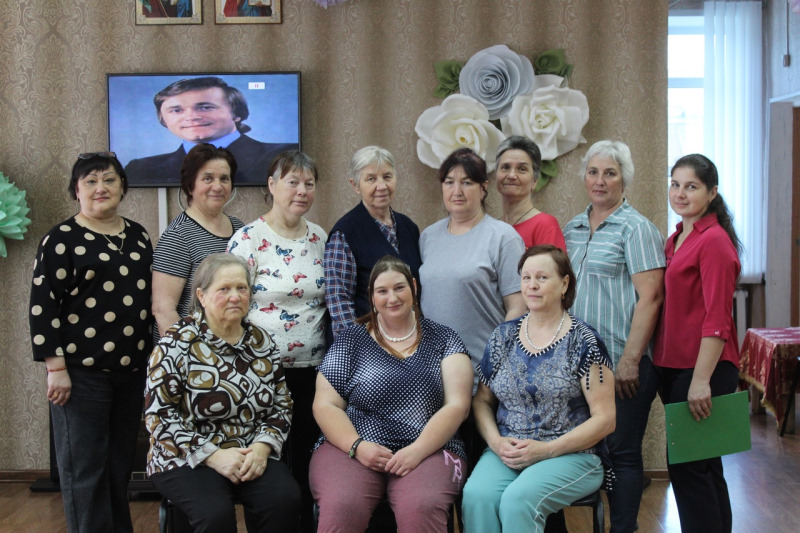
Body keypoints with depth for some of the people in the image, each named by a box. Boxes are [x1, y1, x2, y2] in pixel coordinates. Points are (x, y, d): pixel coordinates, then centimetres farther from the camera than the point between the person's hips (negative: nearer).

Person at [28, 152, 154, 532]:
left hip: (132, 369, 6)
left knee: (121, 463, 13)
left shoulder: (137, 236, 12)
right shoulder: (62, 238, -4)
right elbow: (43, 305, -10)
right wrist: (56, 367, -15)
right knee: (85, 468, 0)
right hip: (82, 372, -5)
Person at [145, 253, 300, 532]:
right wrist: (213, 456, -17)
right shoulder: (177, 343, -6)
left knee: (285, 498, -26)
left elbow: (281, 404, 10)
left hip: (252, 455, 4)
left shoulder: (261, 341, 8)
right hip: (187, 458, -4)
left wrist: (262, 447, -9)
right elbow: (158, 413, -10)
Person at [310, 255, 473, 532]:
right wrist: (357, 446, -11)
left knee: (422, 509, -34)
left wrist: (417, 451, -12)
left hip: (428, 449, 0)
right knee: (341, 509, -32)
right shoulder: (350, 341, 12)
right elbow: (325, 405, 7)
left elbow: (457, 405, 3)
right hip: (353, 448, 0)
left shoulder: (443, 339, 12)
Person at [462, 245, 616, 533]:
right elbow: (482, 401, 15)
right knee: (476, 495, -29)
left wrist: (545, 449, -14)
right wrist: (497, 442, -5)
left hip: (570, 455, -3)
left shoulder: (584, 342, -3)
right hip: (506, 453, 3)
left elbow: (605, 418, -6)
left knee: (518, 499, -33)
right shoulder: (503, 336, 11)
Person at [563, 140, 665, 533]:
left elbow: (650, 298, -12)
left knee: (622, 452, 1)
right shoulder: (572, 228, 14)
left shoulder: (636, 228, -6)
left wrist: (630, 360, -17)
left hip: (622, 364, -6)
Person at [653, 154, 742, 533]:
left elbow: (717, 319, -18)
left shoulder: (714, 241, -13)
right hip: (675, 366, 9)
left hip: (703, 370, -9)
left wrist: (701, 380, -22)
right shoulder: (676, 239, 15)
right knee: (704, 466, 17)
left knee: (688, 466, -5)